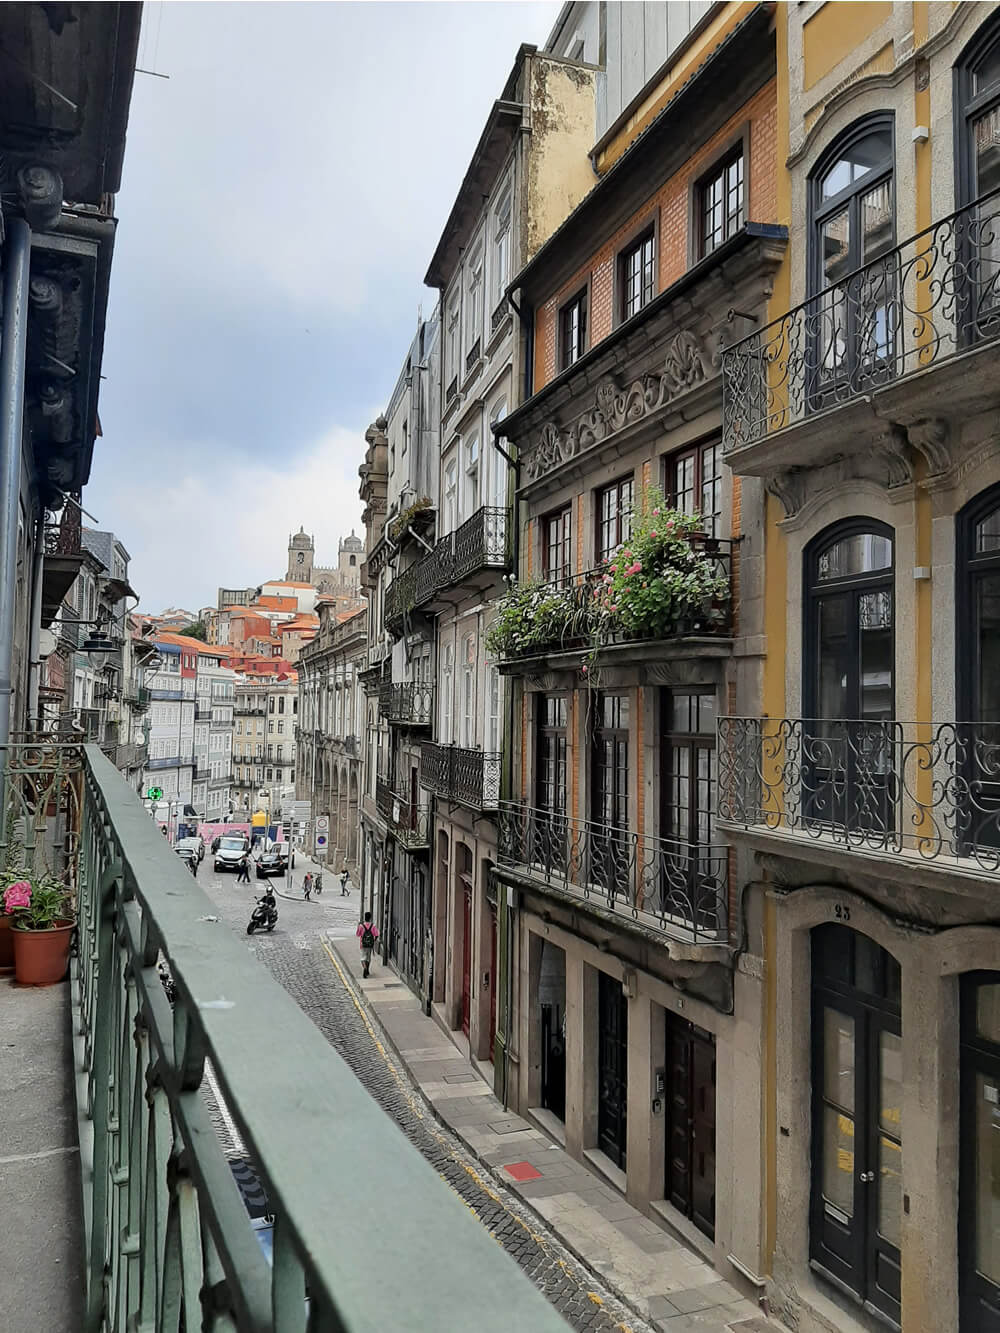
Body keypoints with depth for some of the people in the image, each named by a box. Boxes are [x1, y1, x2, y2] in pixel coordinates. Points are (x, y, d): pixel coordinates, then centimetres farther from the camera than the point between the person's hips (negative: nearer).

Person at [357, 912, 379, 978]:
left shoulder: (361, 925, -11)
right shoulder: (373, 925, -8)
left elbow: (358, 935, -1)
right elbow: (376, 935, -11)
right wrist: (374, 940, 9)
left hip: (363, 944, -2)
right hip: (371, 944, 2)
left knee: (363, 957, 2)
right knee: (369, 957, 19)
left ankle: (364, 967, -26)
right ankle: (367, 971, 28)